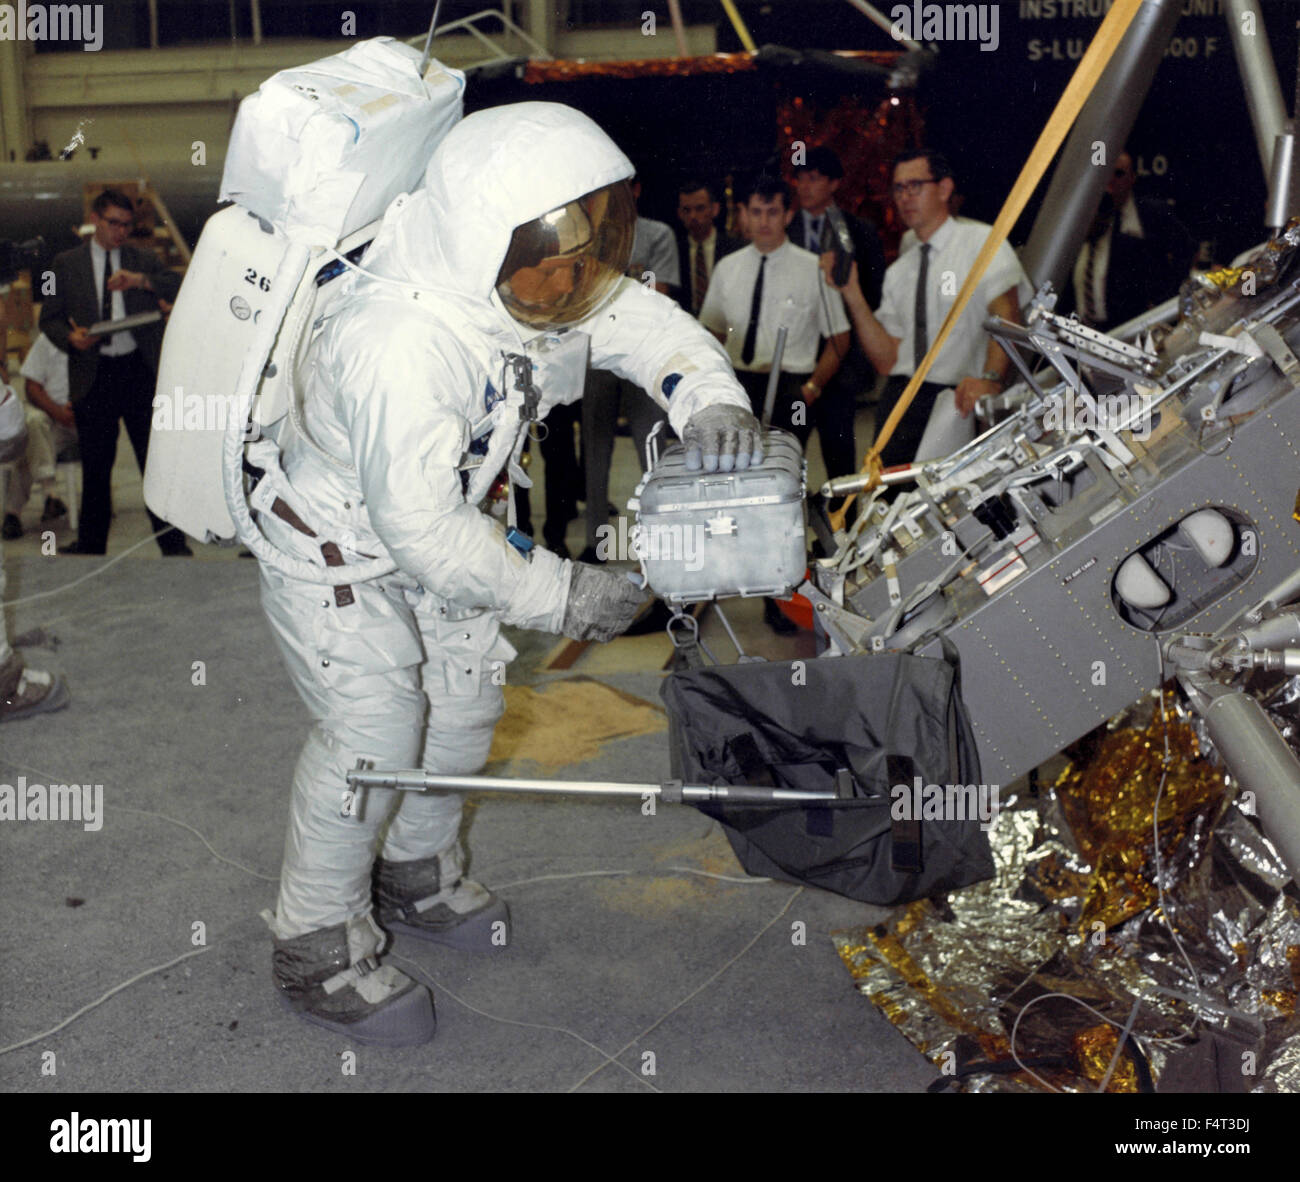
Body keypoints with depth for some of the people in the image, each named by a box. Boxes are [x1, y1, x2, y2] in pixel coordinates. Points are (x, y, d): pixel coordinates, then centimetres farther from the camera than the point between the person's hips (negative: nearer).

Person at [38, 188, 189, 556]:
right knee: (95, 466, 7)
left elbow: (181, 291, -3)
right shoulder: (66, 264, 11)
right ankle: (91, 544, 19)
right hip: (93, 375, 1)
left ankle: (172, 541, 7)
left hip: (139, 372, 0)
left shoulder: (144, 260, 11)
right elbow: (49, 317, 9)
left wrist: (141, 280, -17)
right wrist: (71, 337, -12)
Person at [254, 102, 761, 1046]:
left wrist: (711, 401, -23)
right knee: (374, 728, -9)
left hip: (437, 524, 8)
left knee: (466, 695, 13)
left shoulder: (530, 285, -15)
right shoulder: (400, 343, -40)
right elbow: (420, 523, -35)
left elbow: (642, 321, -3)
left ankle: (418, 873, 38)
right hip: (334, 541, -8)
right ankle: (318, 948, 12)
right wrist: (557, 594, -28)